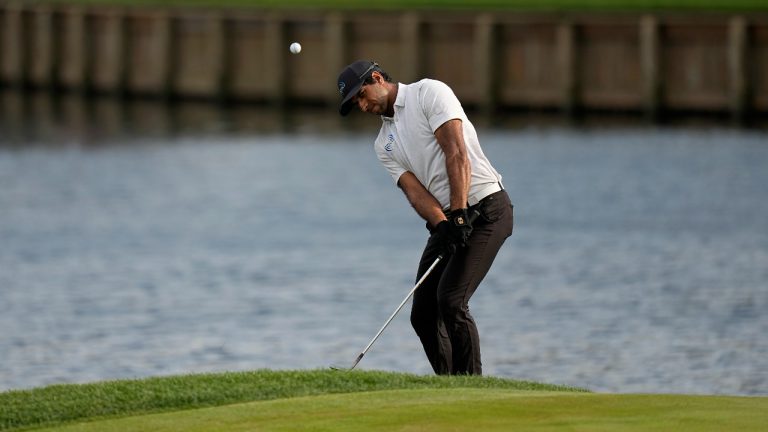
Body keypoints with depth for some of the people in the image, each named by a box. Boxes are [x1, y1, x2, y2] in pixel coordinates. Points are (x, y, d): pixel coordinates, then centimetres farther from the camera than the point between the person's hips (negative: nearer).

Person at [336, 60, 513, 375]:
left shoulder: (429, 93, -4)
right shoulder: (384, 145, 16)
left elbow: (457, 152, -16)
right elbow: (414, 190, 1)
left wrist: (459, 213, -24)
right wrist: (442, 224, -19)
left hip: (485, 209, -8)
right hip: (449, 220, 8)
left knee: (451, 299, -20)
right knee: (423, 314, 3)